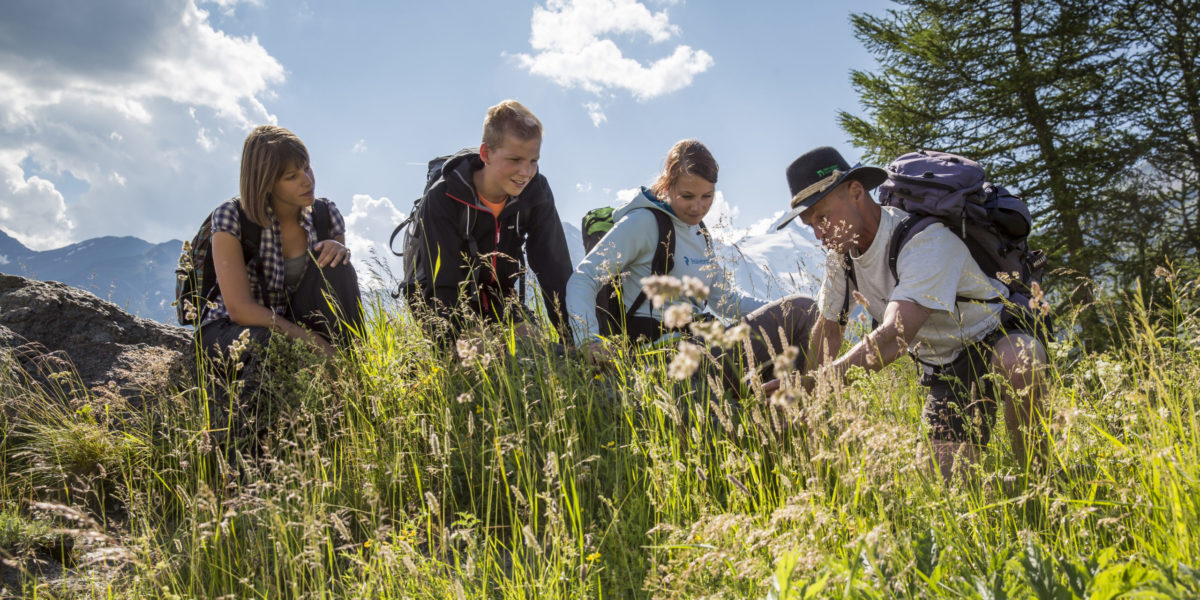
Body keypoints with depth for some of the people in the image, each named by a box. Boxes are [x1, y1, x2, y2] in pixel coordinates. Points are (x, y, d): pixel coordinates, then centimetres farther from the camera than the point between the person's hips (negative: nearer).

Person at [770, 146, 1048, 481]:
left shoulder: (925, 239, -32)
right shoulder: (842, 253, -6)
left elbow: (895, 338, -42)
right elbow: (828, 329, 4)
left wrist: (812, 382, -45)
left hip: (995, 340, -6)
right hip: (944, 373, 6)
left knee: (1018, 359, -40)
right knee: (951, 476, -9)